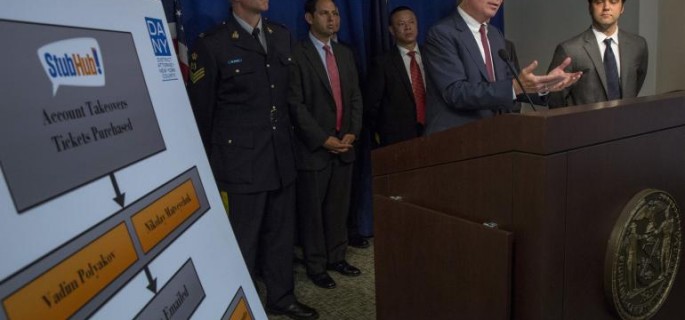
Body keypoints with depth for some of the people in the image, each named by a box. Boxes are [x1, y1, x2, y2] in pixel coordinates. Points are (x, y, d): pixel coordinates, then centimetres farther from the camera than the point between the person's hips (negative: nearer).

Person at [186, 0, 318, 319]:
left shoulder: (282, 36, 8)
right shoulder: (211, 45, -9)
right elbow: (200, 114, -4)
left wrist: (290, 141, 13)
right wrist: (208, 169, 0)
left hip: (282, 158, 6)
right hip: (241, 162, -5)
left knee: (281, 234, 17)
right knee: (242, 242, 8)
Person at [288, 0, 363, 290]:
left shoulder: (345, 53, 13)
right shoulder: (297, 54, -8)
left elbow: (355, 96, 12)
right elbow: (295, 104, -13)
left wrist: (353, 133, -1)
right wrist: (323, 139, -15)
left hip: (344, 145, 6)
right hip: (314, 147, -5)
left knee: (339, 207, 12)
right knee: (313, 210, 6)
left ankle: (336, 257, 27)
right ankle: (316, 266, 20)